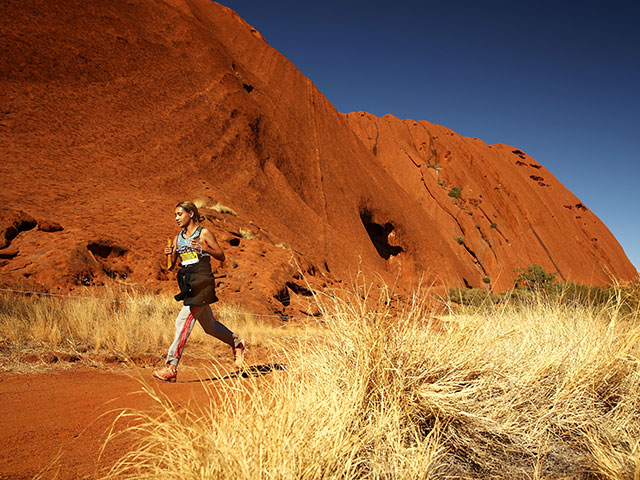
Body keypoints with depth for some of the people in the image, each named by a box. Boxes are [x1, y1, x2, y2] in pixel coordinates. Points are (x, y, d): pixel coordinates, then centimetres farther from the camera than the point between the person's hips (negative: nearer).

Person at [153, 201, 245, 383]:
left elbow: (221, 256, -2)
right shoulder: (178, 238, 14)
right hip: (187, 284, 7)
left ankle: (171, 367, -10)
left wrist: (204, 249, -18)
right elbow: (171, 266, 13)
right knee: (209, 325, 16)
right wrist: (169, 254, -7)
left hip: (202, 281, -7)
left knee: (183, 321, -14)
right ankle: (237, 344, 37)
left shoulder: (204, 233, -3)